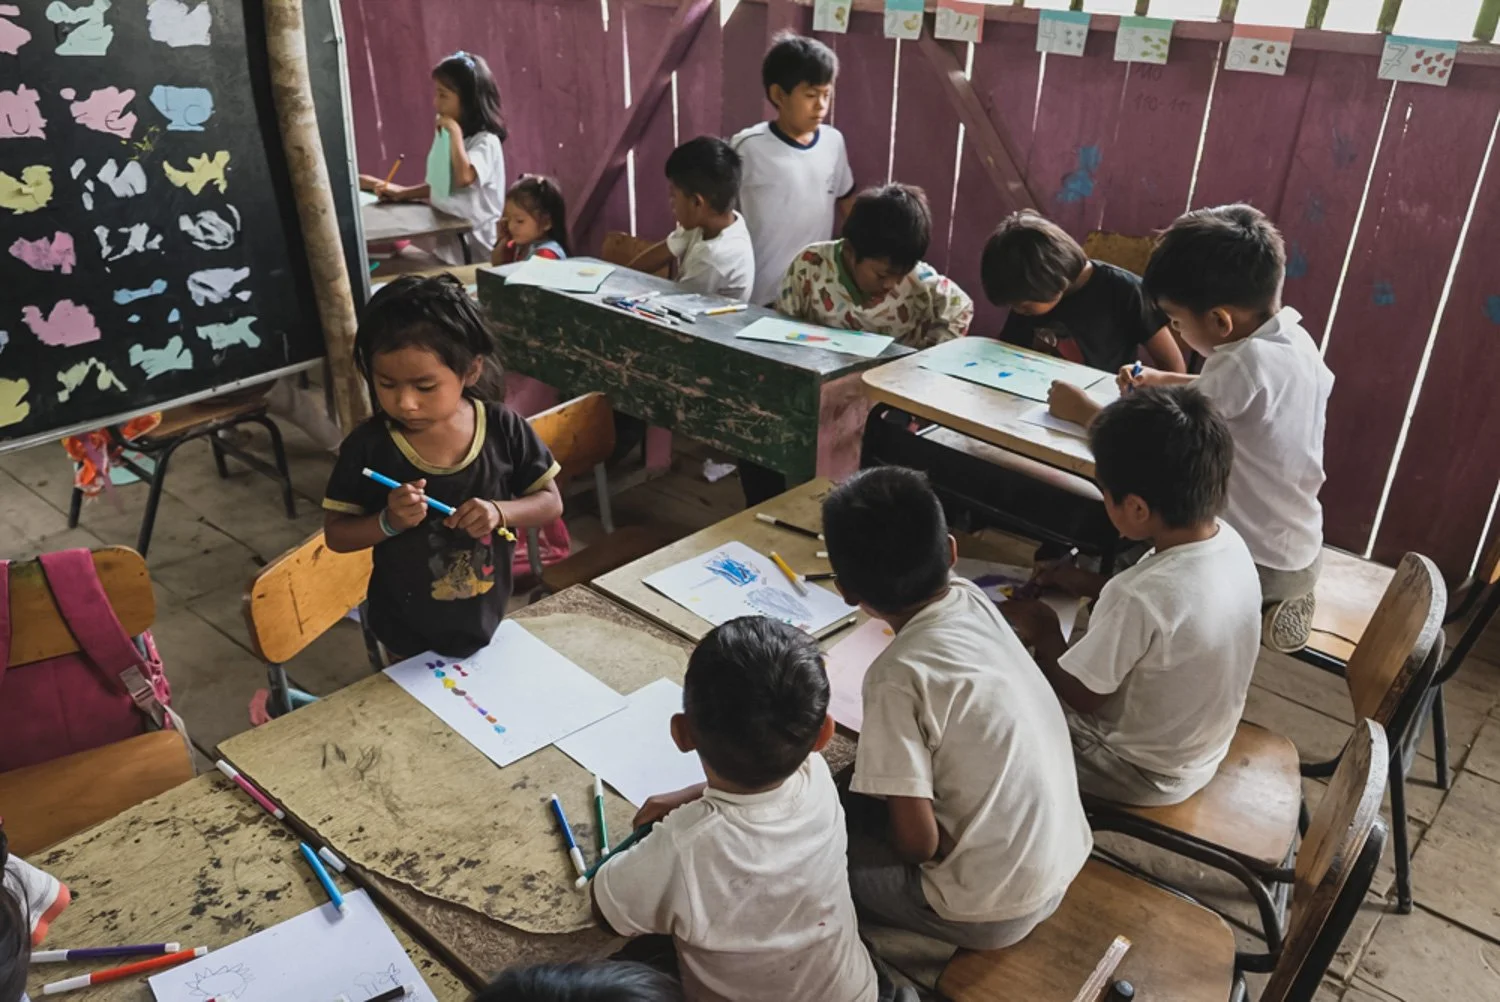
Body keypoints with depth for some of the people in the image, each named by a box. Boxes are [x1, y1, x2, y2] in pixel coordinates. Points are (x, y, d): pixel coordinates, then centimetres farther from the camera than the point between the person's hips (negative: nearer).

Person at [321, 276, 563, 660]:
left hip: (485, 622, 2)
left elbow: (551, 502, -7)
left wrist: (500, 512, -26)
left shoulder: (503, 429, -17)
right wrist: (388, 522, -29)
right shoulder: (369, 445, -19)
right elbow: (336, 534, -9)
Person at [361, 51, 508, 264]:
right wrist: (401, 193, 8)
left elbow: (464, 177, -30)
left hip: (474, 245, -8)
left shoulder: (485, 141, -13)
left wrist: (455, 132, -21)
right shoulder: (449, 136, 14)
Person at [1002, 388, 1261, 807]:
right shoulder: (1229, 542, -14)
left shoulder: (1139, 600, -38)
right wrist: (1084, 583, 5)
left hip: (1142, 774, -7)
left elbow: (1080, 697, -22)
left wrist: (1043, 633, -7)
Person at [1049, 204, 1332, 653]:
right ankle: (1265, 606, 19)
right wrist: (1165, 382, 7)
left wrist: (1082, 410, -12)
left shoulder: (1245, 361, -29)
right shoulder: (1294, 339, -3)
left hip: (1258, 563, -8)